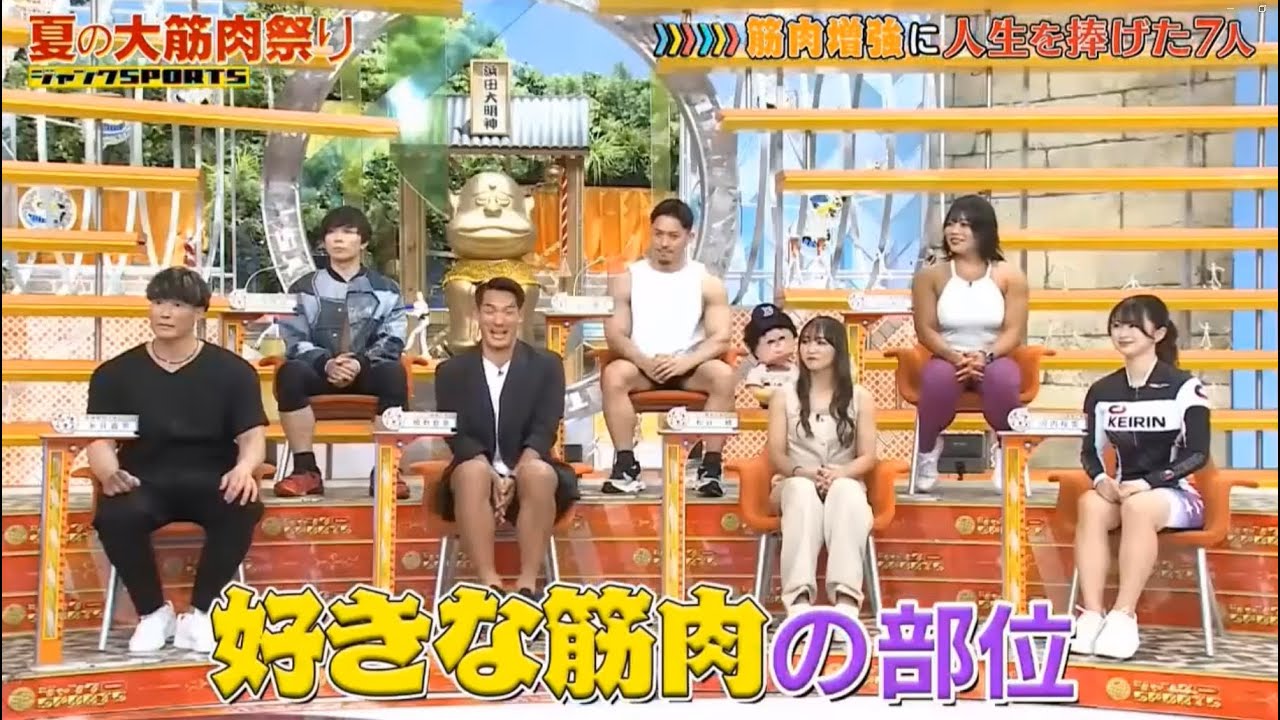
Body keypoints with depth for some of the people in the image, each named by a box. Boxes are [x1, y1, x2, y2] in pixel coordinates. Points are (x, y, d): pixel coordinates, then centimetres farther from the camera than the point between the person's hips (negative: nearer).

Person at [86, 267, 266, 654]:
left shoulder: (232, 370, 7)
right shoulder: (115, 373, 9)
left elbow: (252, 436, 1)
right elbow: (100, 440, 2)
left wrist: (244, 468, -24)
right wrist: (109, 473, -23)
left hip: (211, 480, 0)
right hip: (144, 481, 1)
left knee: (243, 508, -34)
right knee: (114, 517, -34)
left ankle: (198, 613, -13)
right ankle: (153, 612, -6)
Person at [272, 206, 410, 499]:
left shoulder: (385, 289, 8)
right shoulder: (304, 289, 9)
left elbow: (392, 343, -1)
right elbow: (294, 341, -1)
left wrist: (360, 363, -21)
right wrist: (326, 363, -21)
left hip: (368, 372, -1)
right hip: (320, 371, 1)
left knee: (394, 371, -34)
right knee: (290, 372, -32)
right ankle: (306, 470, -27)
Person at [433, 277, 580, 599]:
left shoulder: (547, 365, 5)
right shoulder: (452, 371, 6)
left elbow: (544, 431, -6)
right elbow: (456, 435, -5)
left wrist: (515, 476, -23)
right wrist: (493, 477, -23)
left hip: (527, 471, 0)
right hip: (476, 471, 0)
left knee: (539, 473, -36)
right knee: (474, 471, -36)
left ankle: (528, 582, -31)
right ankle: (488, 582, -36)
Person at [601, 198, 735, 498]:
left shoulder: (707, 283, 4)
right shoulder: (627, 279, 4)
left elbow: (721, 338, -5)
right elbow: (615, 335, -4)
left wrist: (686, 362, -24)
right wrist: (646, 362, -23)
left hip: (689, 367, 0)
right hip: (642, 366, 0)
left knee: (723, 375, -31)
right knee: (613, 374, -32)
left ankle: (711, 466, -26)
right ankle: (626, 465, -27)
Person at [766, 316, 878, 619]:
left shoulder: (860, 397, 7)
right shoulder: (784, 395, 7)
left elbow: (867, 457, 1)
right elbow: (776, 454, 1)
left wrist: (839, 473, -21)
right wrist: (802, 472, -21)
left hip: (845, 484, 0)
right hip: (796, 485, 0)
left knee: (844, 490, -38)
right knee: (804, 490, -38)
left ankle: (846, 599, -53)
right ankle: (799, 600, -54)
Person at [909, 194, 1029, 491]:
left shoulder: (1009, 276, 1)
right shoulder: (930, 275, 2)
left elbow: (1013, 331, -3)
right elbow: (926, 329, -2)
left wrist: (985, 356, -21)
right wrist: (955, 356, -20)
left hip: (993, 359, 0)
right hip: (948, 359, 0)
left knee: (1004, 378, -37)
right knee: (938, 377, -37)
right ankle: (927, 451, -14)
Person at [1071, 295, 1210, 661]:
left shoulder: (1184, 387, -5)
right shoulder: (1102, 391, 10)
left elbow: (1198, 453, -10)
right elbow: (1090, 450, 12)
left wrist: (1148, 482, -22)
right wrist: (1101, 479, -11)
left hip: (1176, 495, -4)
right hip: (1123, 492, 4)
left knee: (1139, 506, -38)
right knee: (1090, 504, -31)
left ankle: (1123, 616, -36)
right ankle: (1091, 614, -37)